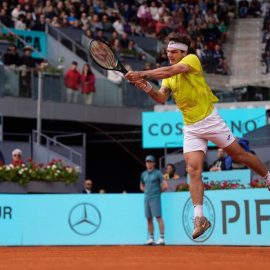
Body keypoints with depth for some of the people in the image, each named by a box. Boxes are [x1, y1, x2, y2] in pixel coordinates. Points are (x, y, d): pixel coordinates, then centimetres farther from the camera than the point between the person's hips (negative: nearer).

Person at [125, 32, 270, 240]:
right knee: (193, 169, -9)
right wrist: (147, 88, -20)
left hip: (210, 120, -5)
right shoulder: (168, 76, 10)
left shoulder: (192, 60, -11)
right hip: (190, 128, 5)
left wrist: (142, 74, -31)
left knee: (239, 155, 5)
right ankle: (199, 218, -10)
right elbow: (161, 98, -2)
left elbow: (170, 71, -28)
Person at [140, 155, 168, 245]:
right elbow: (141, 186, 30)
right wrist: (146, 191, 14)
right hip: (146, 198, 6)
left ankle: (162, 238, -13)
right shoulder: (143, 174, 15)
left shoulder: (158, 173, -4)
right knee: (149, 218, 6)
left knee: (158, 217, -10)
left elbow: (165, 186, -9)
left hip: (155, 198, -6)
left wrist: (158, 191, 1)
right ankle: (151, 238, 11)